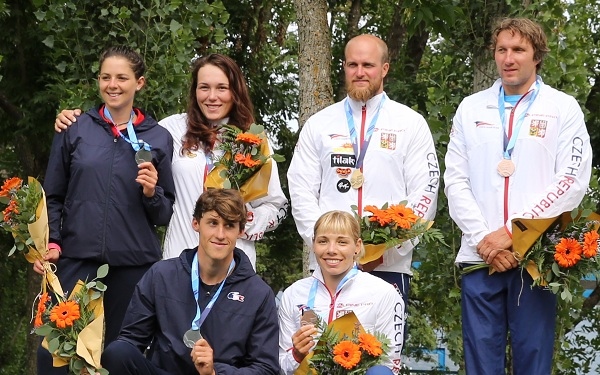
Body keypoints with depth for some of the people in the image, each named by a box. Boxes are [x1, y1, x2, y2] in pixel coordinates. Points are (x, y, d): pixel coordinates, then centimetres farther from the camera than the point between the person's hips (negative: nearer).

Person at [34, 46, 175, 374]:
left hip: (134, 265, 1)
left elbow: (164, 214, 9)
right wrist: (51, 242, -3)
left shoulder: (158, 138, 6)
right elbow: (52, 196, 10)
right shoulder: (74, 129, 5)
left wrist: (152, 193, -11)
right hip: (76, 260, 0)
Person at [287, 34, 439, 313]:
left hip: (390, 265, -1)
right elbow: (301, 192, 8)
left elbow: (425, 193, 2)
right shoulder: (318, 125, 13)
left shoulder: (411, 124, 9)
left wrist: (389, 245, -10)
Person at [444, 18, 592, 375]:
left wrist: (512, 232, -11)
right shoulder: (471, 108, 12)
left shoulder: (562, 108, 4)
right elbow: (456, 180, 7)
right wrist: (483, 239, -7)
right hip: (480, 256, 2)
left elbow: (573, 181, -5)